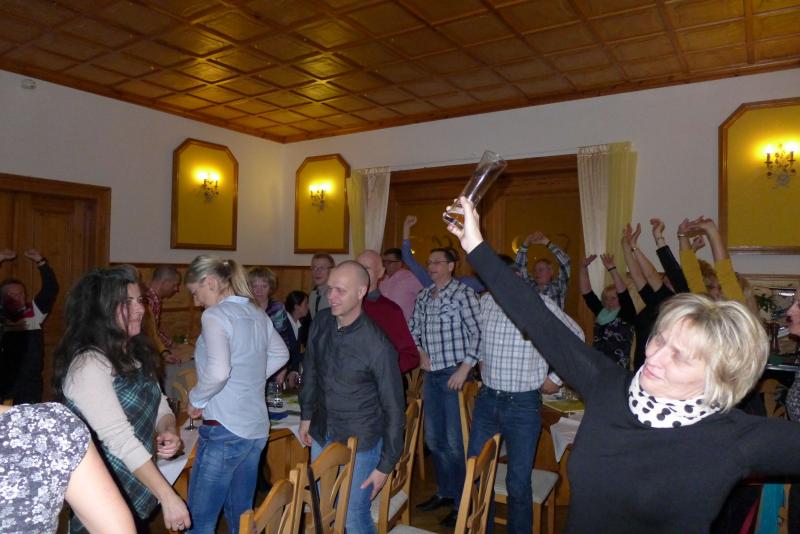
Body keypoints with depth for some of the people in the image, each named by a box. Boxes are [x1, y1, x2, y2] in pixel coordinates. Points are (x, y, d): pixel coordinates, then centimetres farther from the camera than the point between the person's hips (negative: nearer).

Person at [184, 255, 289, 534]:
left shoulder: (215, 315, -14)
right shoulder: (257, 314, 8)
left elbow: (218, 371, -27)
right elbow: (281, 354, 22)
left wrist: (196, 399, -10)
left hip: (224, 430, -8)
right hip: (257, 428, 8)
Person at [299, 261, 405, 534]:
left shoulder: (377, 345, -23)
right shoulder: (320, 322, -8)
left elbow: (393, 408, -15)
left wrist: (386, 465, -10)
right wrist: (306, 415, 15)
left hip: (360, 442, -5)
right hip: (321, 435, 5)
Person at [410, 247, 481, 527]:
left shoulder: (463, 293, -10)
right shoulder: (423, 296, 10)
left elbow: (477, 332, -13)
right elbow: (413, 329, 19)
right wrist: (419, 350, 2)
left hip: (454, 373, -7)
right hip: (431, 374, 7)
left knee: (455, 441, 0)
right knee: (433, 438, 17)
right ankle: (445, 491, 35)